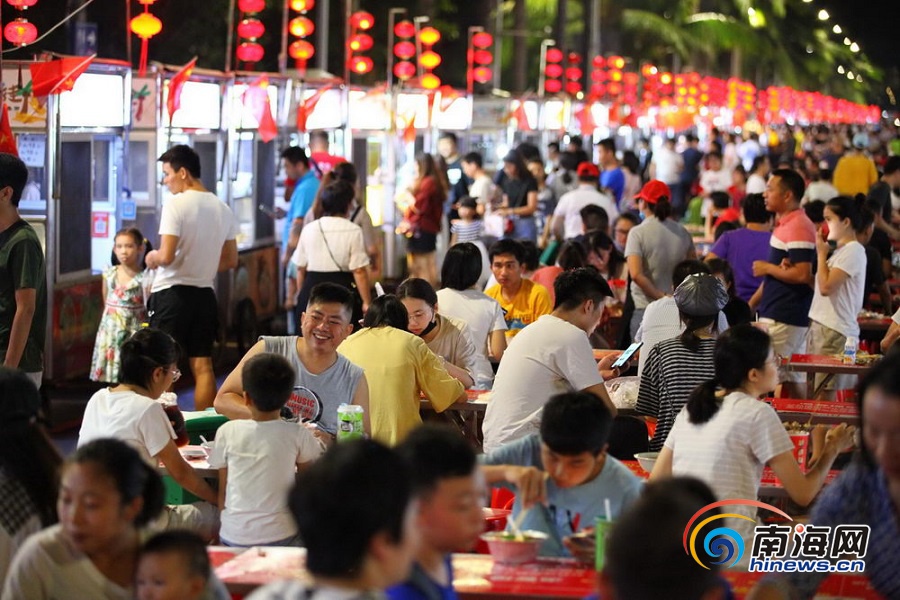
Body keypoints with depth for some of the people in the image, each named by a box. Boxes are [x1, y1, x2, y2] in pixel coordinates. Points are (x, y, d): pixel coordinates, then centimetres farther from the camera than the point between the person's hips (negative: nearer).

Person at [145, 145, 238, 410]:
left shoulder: (176, 204, -14)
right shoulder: (222, 209, 7)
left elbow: (166, 256, -21)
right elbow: (231, 260, 14)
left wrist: (152, 258, 0)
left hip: (172, 292, -6)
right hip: (204, 294, 6)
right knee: (202, 365, 9)